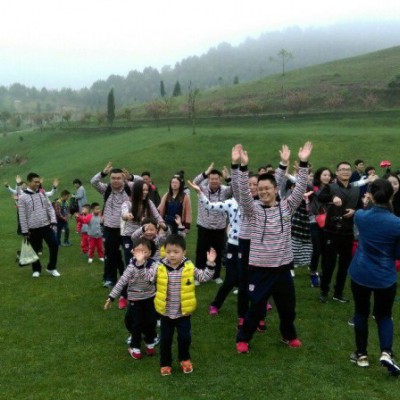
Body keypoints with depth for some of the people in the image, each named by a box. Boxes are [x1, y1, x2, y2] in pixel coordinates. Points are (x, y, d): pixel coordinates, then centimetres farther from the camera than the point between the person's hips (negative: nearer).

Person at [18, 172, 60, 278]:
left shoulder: (42, 194, 7)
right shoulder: (23, 197, -6)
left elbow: (50, 208, 7)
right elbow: (22, 216, -5)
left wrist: (53, 221, -6)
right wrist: (25, 231, -6)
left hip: (46, 226, 3)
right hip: (33, 229, -3)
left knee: (54, 245, -3)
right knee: (35, 250, 9)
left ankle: (51, 268, 15)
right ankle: (36, 270, 28)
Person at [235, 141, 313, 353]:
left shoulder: (286, 207, 1)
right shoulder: (253, 209, -4)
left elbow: (300, 189, -8)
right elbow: (243, 192, -19)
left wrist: (303, 163, -18)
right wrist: (243, 166, -31)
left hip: (283, 267, 3)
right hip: (260, 267, -3)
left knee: (288, 306, 18)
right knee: (256, 307, 6)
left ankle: (289, 335, 43)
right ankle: (243, 339, 27)